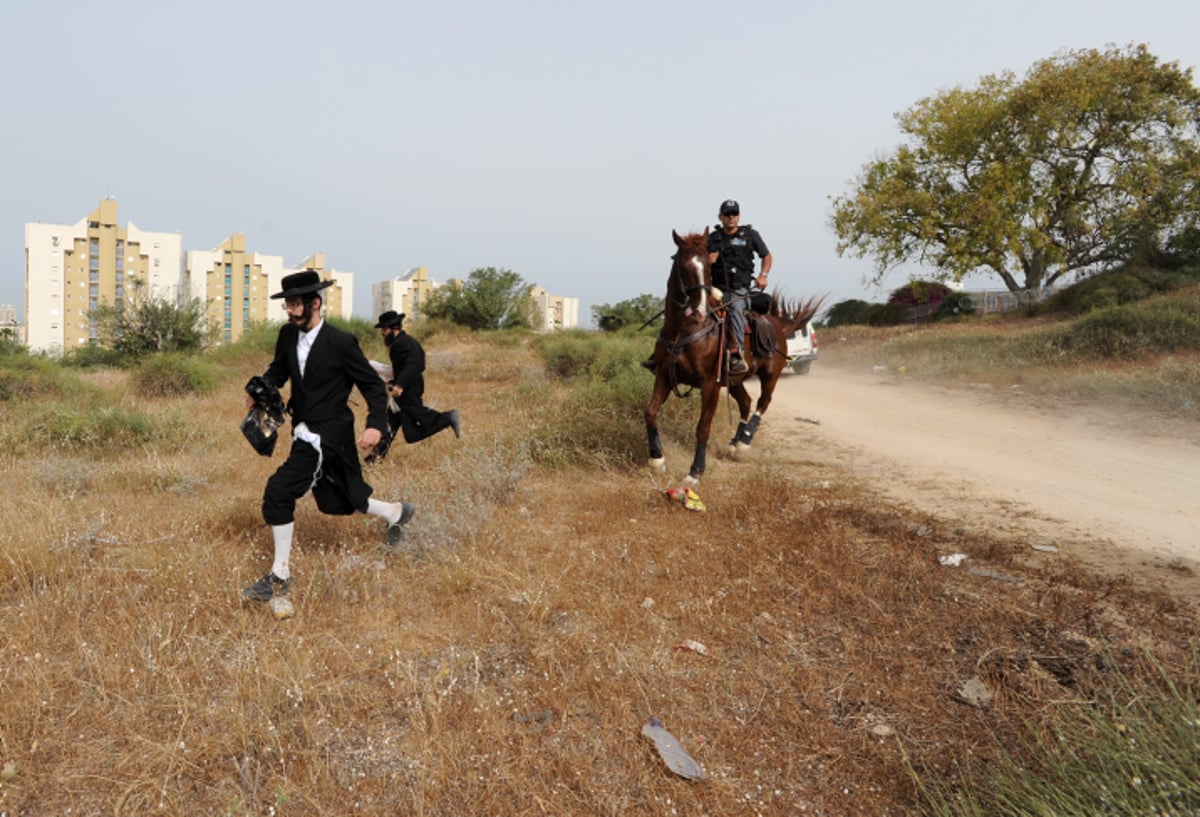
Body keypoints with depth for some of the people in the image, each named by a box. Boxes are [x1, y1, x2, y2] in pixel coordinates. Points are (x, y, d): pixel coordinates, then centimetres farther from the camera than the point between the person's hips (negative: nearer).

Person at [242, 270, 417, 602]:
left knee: (279, 491, -17)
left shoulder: (341, 343, -17)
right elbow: (278, 369, 19)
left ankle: (280, 576, -1)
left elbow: (374, 387, -11)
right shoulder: (287, 335, 2)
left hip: (328, 435, -8)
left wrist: (376, 425, -25)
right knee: (333, 502, 20)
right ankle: (396, 513, 44)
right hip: (305, 431, 8)